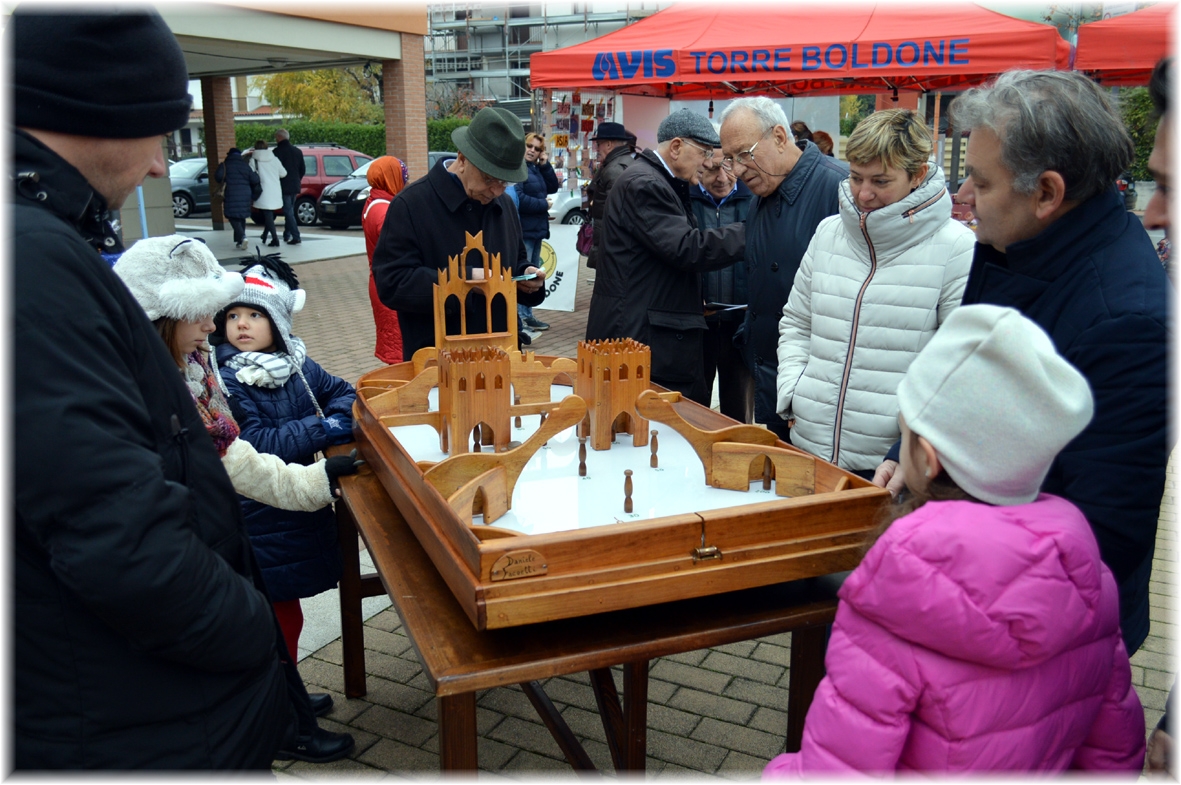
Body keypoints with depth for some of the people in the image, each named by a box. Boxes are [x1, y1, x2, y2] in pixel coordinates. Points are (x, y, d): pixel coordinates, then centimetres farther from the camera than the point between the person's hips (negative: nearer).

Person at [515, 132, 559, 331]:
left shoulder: (537, 168, 16)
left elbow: (553, 188, 13)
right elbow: (517, 199, -22)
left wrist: (545, 164, 1)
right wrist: (544, 205, -12)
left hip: (536, 229, 10)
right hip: (522, 230, -10)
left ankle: (527, 315, 21)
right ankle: (519, 317, -7)